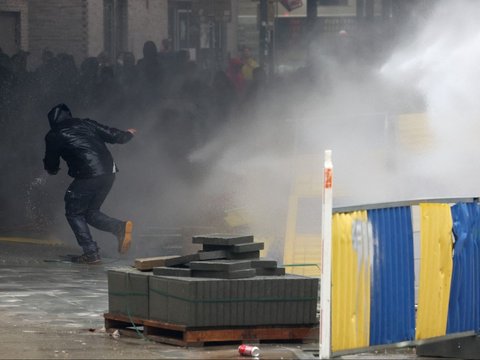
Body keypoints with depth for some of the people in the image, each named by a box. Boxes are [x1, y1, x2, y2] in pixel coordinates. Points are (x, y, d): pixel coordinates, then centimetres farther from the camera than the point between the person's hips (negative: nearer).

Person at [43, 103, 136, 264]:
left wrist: (52, 169, 41)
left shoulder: (53, 136, 5)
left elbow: (51, 167, 15)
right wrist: (128, 134, 43)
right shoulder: (86, 124, 15)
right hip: (109, 173, 6)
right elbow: (113, 135, 20)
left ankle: (91, 253, -1)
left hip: (87, 176, -6)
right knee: (90, 212, 19)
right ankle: (121, 227, -4)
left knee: (74, 213, 9)